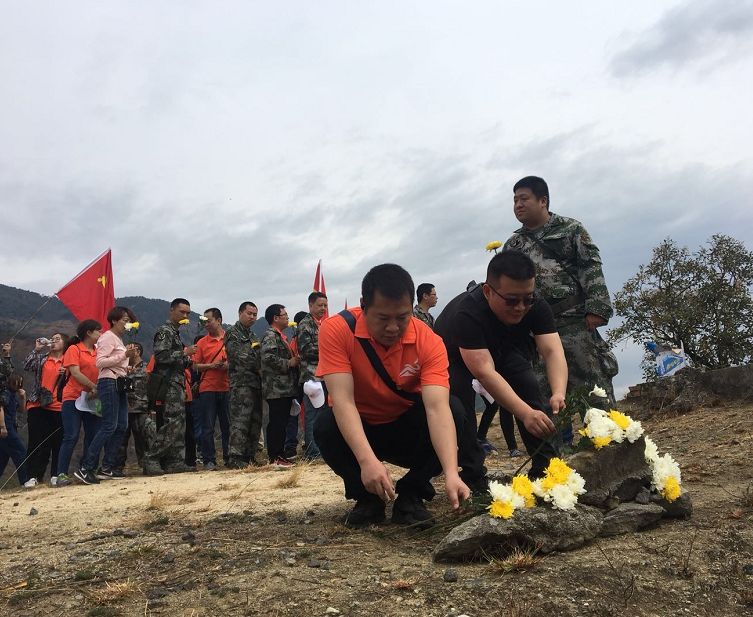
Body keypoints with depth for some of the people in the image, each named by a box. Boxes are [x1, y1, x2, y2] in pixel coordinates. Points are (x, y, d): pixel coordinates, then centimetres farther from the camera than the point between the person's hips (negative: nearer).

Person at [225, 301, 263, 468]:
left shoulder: (252, 335, 23)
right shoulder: (232, 334, -1)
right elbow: (240, 357, -11)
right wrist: (258, 368, -3)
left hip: (256, 383, 8)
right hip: (241, 383, -8)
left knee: (255, 422, 8)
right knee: (240, 422, -11)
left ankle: (250, 456, 14)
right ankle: (236, 458, -9)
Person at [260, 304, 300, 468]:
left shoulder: (280, 336, 22)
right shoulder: (270, 336, -11)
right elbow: (268, 357, -25)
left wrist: (294, 360, 17)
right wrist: (289, 363, -17)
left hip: (285, 387, 10)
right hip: (276, 388, -10)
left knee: (281, 422, 11)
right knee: (277, 422, -8)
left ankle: (279, 454, 17)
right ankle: (275, 457, -5)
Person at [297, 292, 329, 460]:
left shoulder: (323, 324, 20)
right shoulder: (305, 324, -5)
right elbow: (307, 349, -15)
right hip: (312, 376, -8)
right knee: (312, 414, -6)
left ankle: (321, 449, 18)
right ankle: (312, 452, -1)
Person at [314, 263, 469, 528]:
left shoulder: (428, 342, -23)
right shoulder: (337, 330, -24)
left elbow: (437, 408, -34)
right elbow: (342, 400, -32)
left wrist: (451, 474, -48)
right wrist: (367, 460, -46)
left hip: (408, 433, 1)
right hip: (358, 430, 0)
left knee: (453, 409, -27)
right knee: (325, 426, -33)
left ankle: (410, 496, -9)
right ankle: (367, 497, -5)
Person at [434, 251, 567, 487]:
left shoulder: (536, 307, -25)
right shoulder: (467, 313, -41)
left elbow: (552, 351, -34)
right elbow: (485, 372, -47)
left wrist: (558, 394, -54)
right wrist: (526, 413, -57)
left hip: (503, 353, 4)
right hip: (453, 360, -4)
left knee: (527, 383, -19)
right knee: (459, 399, -30)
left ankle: (545, 468, -10)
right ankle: (473, 479, -20)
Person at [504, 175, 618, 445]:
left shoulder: (570, 228, 5)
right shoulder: (513, 244, 17)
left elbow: (591, 268, -4)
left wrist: (596, 308, -14)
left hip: (574, 321, -4)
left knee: (593, 386, -5)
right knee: (545, 392, 5)